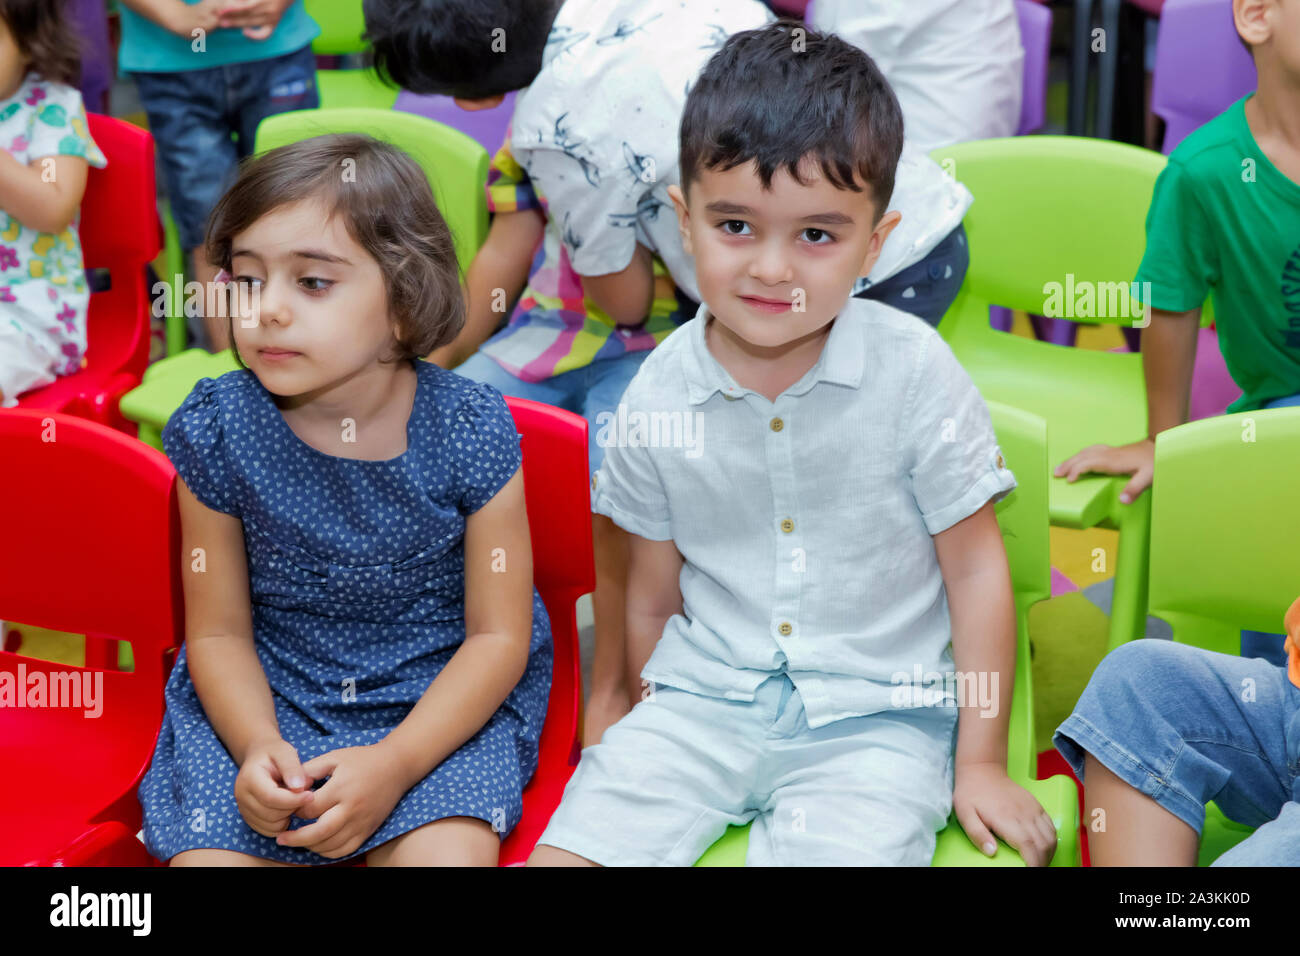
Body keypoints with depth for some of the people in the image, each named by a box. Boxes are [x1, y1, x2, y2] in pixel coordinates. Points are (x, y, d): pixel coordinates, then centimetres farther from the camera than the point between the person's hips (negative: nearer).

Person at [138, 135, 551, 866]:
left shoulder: (471, 431, -13)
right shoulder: (216, 431, -8)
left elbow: (498, 635, -10)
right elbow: (219, 632, -1)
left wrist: (397, 761, -22)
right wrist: (257, 746, -20)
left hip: (443, 699, -1)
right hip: (264, 697, 2)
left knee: (445, 850, -25)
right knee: (205, 851, -19)